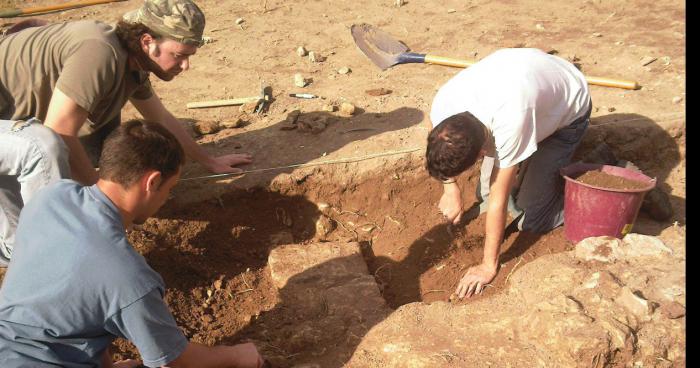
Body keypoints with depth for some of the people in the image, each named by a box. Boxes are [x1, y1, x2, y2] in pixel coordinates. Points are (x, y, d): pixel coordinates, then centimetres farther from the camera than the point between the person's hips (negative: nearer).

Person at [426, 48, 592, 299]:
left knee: (532, 221, -9)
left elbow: (498, 201, -35)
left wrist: (488, 266, -25)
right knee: (485, 194, -1)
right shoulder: (441, 105, -29)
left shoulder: (510, 120, -46)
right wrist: (450, 186, -13)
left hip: (568, 110, -5)